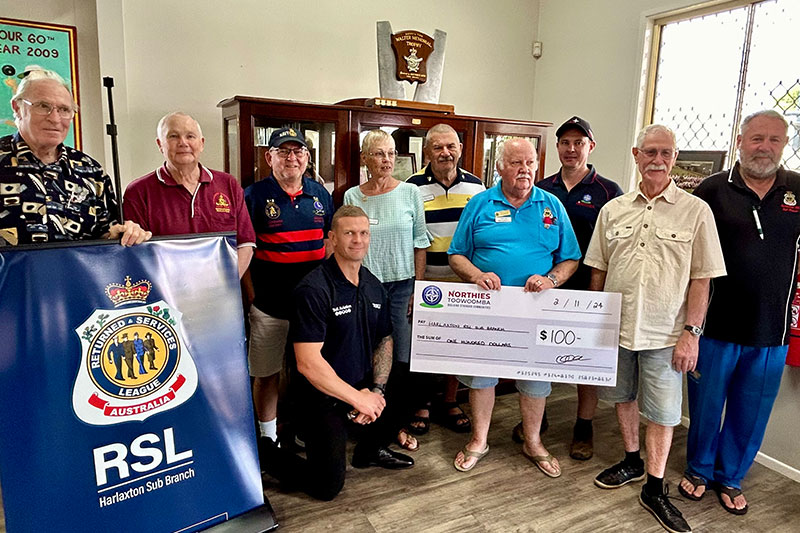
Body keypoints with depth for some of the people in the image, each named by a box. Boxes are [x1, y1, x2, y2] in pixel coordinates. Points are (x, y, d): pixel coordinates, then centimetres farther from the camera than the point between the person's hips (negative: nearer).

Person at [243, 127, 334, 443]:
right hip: (270, 306, -3)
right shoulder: (254, 196, -5)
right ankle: (268, 436, 28)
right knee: (266, 373, 9)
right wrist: (252, 298, -8)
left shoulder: (320, 194, 7)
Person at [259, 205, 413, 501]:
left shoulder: (374, 287, 5)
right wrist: (358, 399, -17)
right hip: (323, 397, -7)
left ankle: (371, 449, 22)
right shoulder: (313, 290, -20)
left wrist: (376, 390, -6)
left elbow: (385, 341, 10)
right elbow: (308, 363, -24)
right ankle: (265, 453, 19)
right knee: (327, 487, -6)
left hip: (364, 390, 7)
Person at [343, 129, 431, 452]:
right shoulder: (352, 197, 4)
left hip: (402, 284, 0)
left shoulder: (410, 192, 1)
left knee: (402, 358, 0)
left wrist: (418, 287, -1)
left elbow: (420, 243, 3)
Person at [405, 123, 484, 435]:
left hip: (464, 282, 3)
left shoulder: (475, 186, 5)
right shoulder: (413, 187, -4)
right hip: (425, 281, -2)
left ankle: (450, 403, 29)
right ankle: (423, 405, 24)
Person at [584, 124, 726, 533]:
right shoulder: (613, 209, 4)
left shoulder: (695, 210, -4)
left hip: (664, 333, -3)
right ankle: (631, 462, 39)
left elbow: (701, 279, -5)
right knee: (623, 397, 17)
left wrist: (691, 332, -10)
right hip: (615, 327, 3)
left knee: (662, 411, 6)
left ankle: (654, 488, 22)